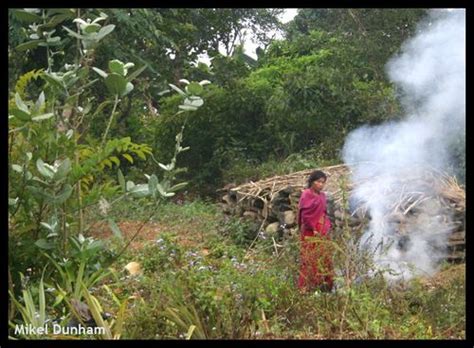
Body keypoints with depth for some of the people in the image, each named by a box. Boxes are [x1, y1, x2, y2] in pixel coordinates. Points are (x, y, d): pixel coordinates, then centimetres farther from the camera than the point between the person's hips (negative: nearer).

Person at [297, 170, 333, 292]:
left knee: (324, 259, 10)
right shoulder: (306, 195, -11)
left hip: (323, 233, 8)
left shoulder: (322, 195, 11)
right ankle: (307, 286, 1)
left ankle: (323, 285, 17)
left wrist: (327, 226, 6)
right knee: (310, 260, -5)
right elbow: (305, 215, -15)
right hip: (310, 235, -8)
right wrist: (313, 229, -14)